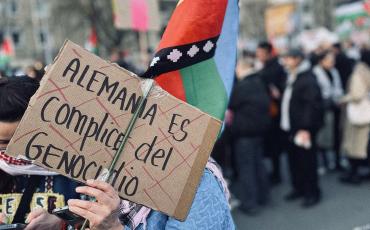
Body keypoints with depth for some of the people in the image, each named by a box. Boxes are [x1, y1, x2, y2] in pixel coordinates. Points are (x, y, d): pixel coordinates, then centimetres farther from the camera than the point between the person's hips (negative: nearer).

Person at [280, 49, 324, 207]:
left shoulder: (308, 80, -15)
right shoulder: (290, 77, 13)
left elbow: (311, 105, -20)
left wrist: (305, 128, -23)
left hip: (303, 129, -9)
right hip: (289, 127, 9)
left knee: (307, 160, 1)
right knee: (293, 160, 15)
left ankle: (312, 193, 13)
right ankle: (298, 188, 29)